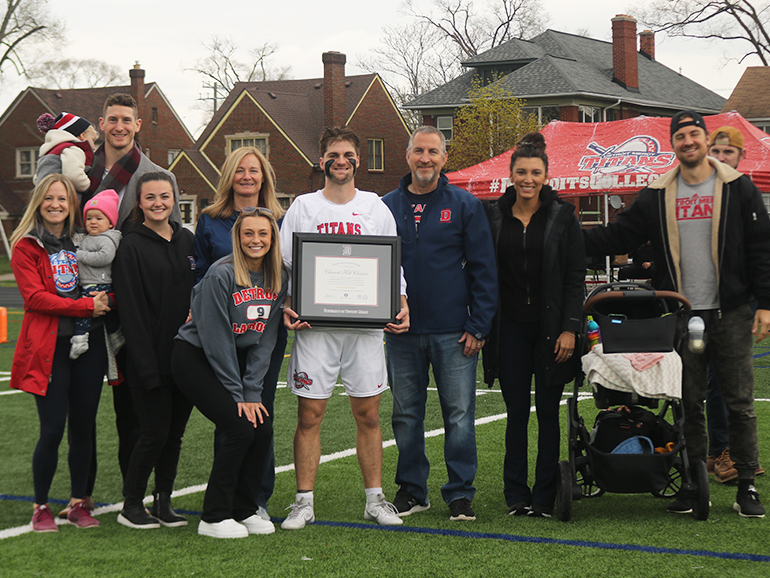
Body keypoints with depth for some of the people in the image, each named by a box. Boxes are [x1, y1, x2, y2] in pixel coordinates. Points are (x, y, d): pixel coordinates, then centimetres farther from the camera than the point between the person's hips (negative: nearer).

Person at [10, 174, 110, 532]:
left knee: (83, 428, 6)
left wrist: (105, 299, -7)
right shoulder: (25, 246, 1)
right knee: (52, 429, -6)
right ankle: (40, 507, 9)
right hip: (49, 348, -4)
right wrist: (86, 306, -17)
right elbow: (34, 297, -11)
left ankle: (78, 503, 17)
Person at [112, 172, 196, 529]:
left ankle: (164, 503, 19)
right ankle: (131, 506, 10)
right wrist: (146, 364, -17)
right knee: (155, 433, -4)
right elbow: (131, 311, -12)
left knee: (175, 433, 9)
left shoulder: (187, 241, 11)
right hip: (151, 361, -5)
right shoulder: (132, 247, -7)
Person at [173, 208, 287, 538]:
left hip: (235, 360, 6)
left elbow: (265, 341, 1)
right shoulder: (221, 274, -19)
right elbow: (216, 338, -18)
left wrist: (252, 392, -7)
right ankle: (213, 518, -6)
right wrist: (237, 394, -16)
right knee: (241, 428, -17)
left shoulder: (278, 279, -1)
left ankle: (244, 510, 9)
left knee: (264, 428, -7)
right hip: (196, 358, -6)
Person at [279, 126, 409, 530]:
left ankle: (375, 499, 13)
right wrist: (287, 306, -10)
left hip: (365, 324, 1)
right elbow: (283, 266, 6)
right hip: (314, 325, -1)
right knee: (309, 415, 0)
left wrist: (401, 306, -5)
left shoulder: (376, 208, 9)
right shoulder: (302, 208, 6)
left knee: (368, 414, 5)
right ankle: (304, 501, 7)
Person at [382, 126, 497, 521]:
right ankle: (411, 489, 21)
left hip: (453, 332, -2)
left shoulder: (465, 206, 1)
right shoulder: (387, 207, 8)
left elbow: (483, 269, 0)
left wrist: (478, 326, -7)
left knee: (459, 414, 0)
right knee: (406, 415, 10)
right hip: (402, 331, 3)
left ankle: (460, 493, 9)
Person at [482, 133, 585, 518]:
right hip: (510, 328, 2)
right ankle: (516, 494, 12)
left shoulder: (562, 217, 0)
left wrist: (569, 328, -9)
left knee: (547, 411, 2)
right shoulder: (494, 216, 6)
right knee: (516, 410, 4)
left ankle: (545, 496, 9)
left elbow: (575, 279, -1)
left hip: (549, 327, -2)